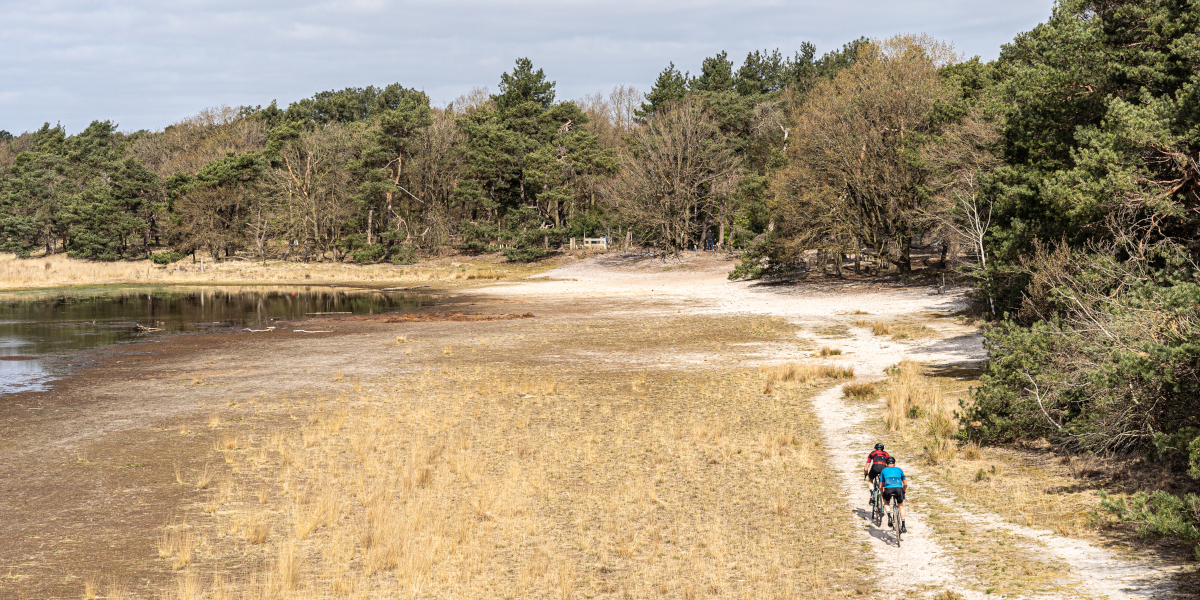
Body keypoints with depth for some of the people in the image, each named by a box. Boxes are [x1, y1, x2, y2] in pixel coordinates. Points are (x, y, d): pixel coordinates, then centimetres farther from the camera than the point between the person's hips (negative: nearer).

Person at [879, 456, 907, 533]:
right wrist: (904, 491, 47)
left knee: (886, 502, 31)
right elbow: (905, 483, 29)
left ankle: (889, 517, 5)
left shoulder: (884, 470, 25)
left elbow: (881, 485, 24)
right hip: (898, 489, 1)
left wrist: (882, 494, 41)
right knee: (901, 506, 24)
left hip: (888, 489, -1)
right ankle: (903, 527, 15)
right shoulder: (899, 469, 28)